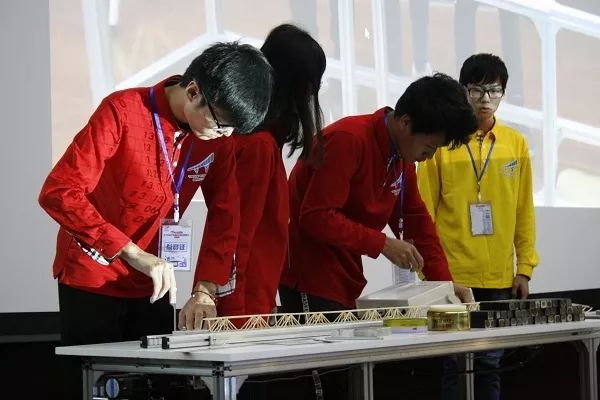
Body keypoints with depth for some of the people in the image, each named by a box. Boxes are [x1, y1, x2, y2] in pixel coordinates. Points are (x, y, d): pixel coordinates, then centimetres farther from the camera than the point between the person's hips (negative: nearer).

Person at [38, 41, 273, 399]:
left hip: (151, 287, 5)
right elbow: (59, 193, -27)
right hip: (92, 280, -5)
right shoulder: (123, 112, -21)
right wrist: (133, 253, -33)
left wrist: (205, 291, -12)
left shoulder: (219, 134, -5)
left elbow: (225, 217, 0)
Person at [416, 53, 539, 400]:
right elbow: (424, 212, -2)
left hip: (500, 278, 3)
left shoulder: (516, 143, 7)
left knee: (489, 364, 11)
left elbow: (524, 211, 9)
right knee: (456, 365, 2)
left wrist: (525, 268, 5)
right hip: (451, 277, -3)